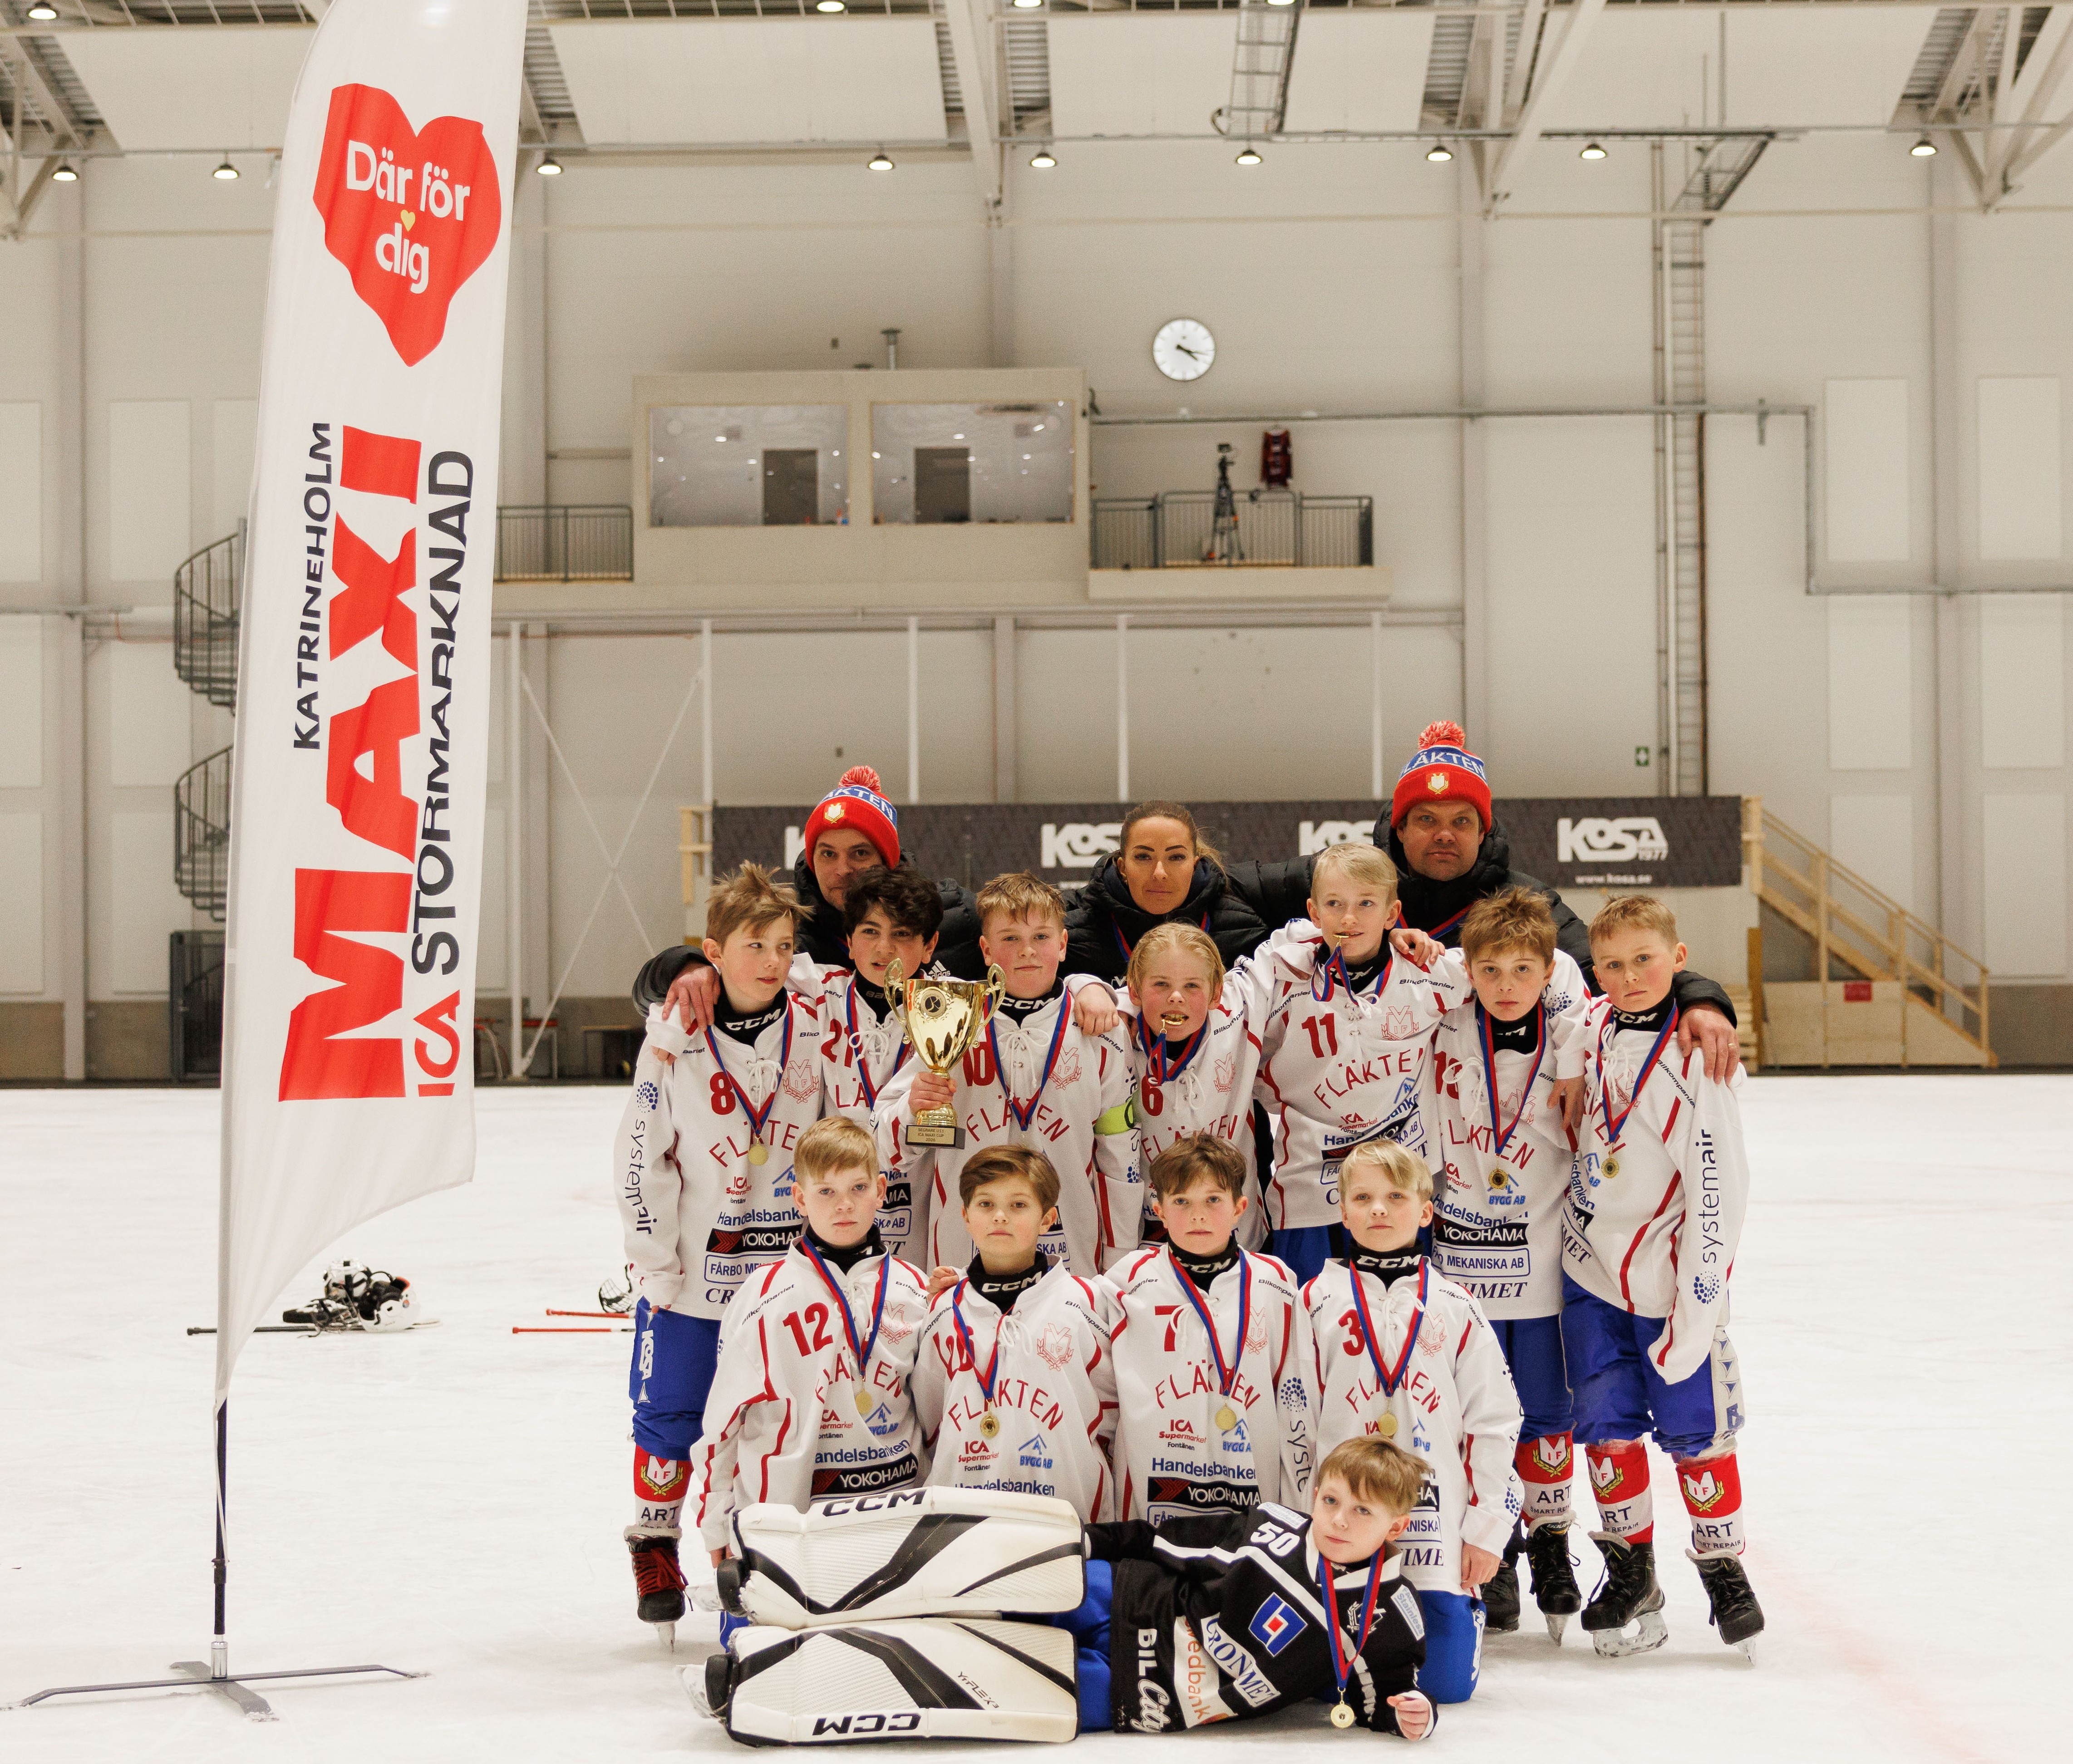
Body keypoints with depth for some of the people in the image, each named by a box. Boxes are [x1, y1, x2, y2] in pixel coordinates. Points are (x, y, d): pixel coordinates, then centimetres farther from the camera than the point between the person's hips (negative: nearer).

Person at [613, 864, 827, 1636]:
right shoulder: (675, 1043, -9)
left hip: (786, 1264, 2)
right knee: (669, 1410, 7)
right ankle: (654, 1544, 25)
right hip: (691, 1272, -2)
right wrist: (656, 1261, -7)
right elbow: (640, 1155, -6)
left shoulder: (815, 1029, -2)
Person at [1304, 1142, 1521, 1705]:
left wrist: (1486, 1530, 1)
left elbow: (1495, 1421, 6)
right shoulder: (1316, 1302, 3)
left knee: (1448, 1681, -6)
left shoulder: (1454, 1309, 5)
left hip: (1436, 1527, 0)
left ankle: (1467, 1610, 28)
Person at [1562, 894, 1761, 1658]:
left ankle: (1723, 1567, 22)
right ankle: (1630, 1576, 22)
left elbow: (1719, 1195, -19)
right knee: (1607, 1426, 8)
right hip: (1591, 1273, 5)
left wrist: (1695, 1315, -19)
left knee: (1694, 1428, 3)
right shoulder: (1590, 1026, -2)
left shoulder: (1700, 1064, -20)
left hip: (1669, 1284, -5)